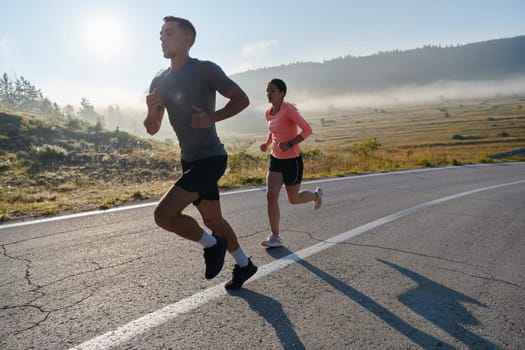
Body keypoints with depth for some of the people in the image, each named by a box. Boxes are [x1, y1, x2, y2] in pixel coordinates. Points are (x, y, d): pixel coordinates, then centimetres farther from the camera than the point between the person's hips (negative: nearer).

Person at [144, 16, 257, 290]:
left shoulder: (205, 70, -9)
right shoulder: (160, 82, 10)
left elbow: (241, 99, -9)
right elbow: (153, 129, 11)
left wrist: (211, 118, -21)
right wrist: (151, 111, -10)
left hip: (210, 159, -7)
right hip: (189, 161, 8)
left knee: (163, 214, -16)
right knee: (213, 219, 15)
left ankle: (211, 244, 9)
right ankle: (244, 265, 35)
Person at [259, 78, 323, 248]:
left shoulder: (288, 110, -18)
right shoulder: (269, 113, 5)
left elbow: (307, 130, -21)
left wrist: (290, 144, -28)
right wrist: (267, 143, 9)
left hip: (292, 160, -6)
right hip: (276, 159, 6)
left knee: (294, 199, 10)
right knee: (271, 196, -6)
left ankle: (316, 195, 42)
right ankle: (275, 237, 3)